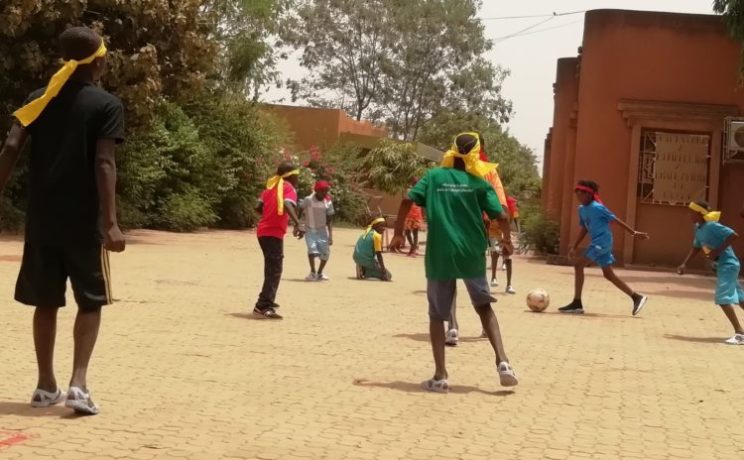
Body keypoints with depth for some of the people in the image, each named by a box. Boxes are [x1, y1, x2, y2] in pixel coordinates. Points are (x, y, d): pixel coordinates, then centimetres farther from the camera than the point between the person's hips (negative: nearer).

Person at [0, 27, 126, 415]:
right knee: (90, 302, 7)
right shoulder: (107, 105, -5)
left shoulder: (39, 99, 8)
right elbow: (103, 164, -15)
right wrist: (110, 222, -18)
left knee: (45, 301, 14)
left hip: (41, 218, 4)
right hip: (83, 220, -4)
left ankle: (46, 386, 17)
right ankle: (78, 384, -7)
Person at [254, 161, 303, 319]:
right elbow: (287, 205, -27)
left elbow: (259, 207, 15)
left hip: (263, 231, 9)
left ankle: (267, 301, 35)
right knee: (274, 270, -11)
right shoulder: (289, 188, -7)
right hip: (274, 233, -9)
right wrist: (298, 224, -39)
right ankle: (263, 307, -19)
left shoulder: (272, 185, 15)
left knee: (271, 268, 23)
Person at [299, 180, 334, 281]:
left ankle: (320, 273, 20)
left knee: (325, 252, -1)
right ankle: (313, 273, -13)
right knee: (312, 248, -22)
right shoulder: (308, 200, -14)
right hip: (310, 230, -3)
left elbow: (329, 219, -2)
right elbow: (300, 212, -2)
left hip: (322, 230, 3)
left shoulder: (328, 202, -5)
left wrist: (330, 235, -7)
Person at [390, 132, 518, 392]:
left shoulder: (434, 176, 4)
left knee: (437, 315, 9)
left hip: (439, 255, 0)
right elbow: (501, 216, -4)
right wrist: (507, 240, 15)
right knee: (484, 307, 18)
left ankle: (440, 376, 3)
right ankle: (502, 362, 4)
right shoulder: (480, 183, 2)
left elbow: (407, 201, -6)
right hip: (472, 254, 0)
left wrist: (398, 234, 4)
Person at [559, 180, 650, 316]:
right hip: (598, 243, 9)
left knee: (579, 265, -14)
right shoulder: (581, 209, 12)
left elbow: (615, 220, -10)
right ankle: (637, 297, 18)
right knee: (609, 274, 10)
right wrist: (574, 247, 20)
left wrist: (633, 232, -7)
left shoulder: (597, 207, -13)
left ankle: (577, 304, -12)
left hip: (602, 242, -9)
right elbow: (584, 228, 23)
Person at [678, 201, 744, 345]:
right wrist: (685, 264, 13)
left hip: (728, 265, -10)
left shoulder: (712, 226, -21)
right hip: (720, 266, 10)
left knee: (723, 298, -17)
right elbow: (697, 247, 20)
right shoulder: (698, 228, 7)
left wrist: (718, 251, -28)